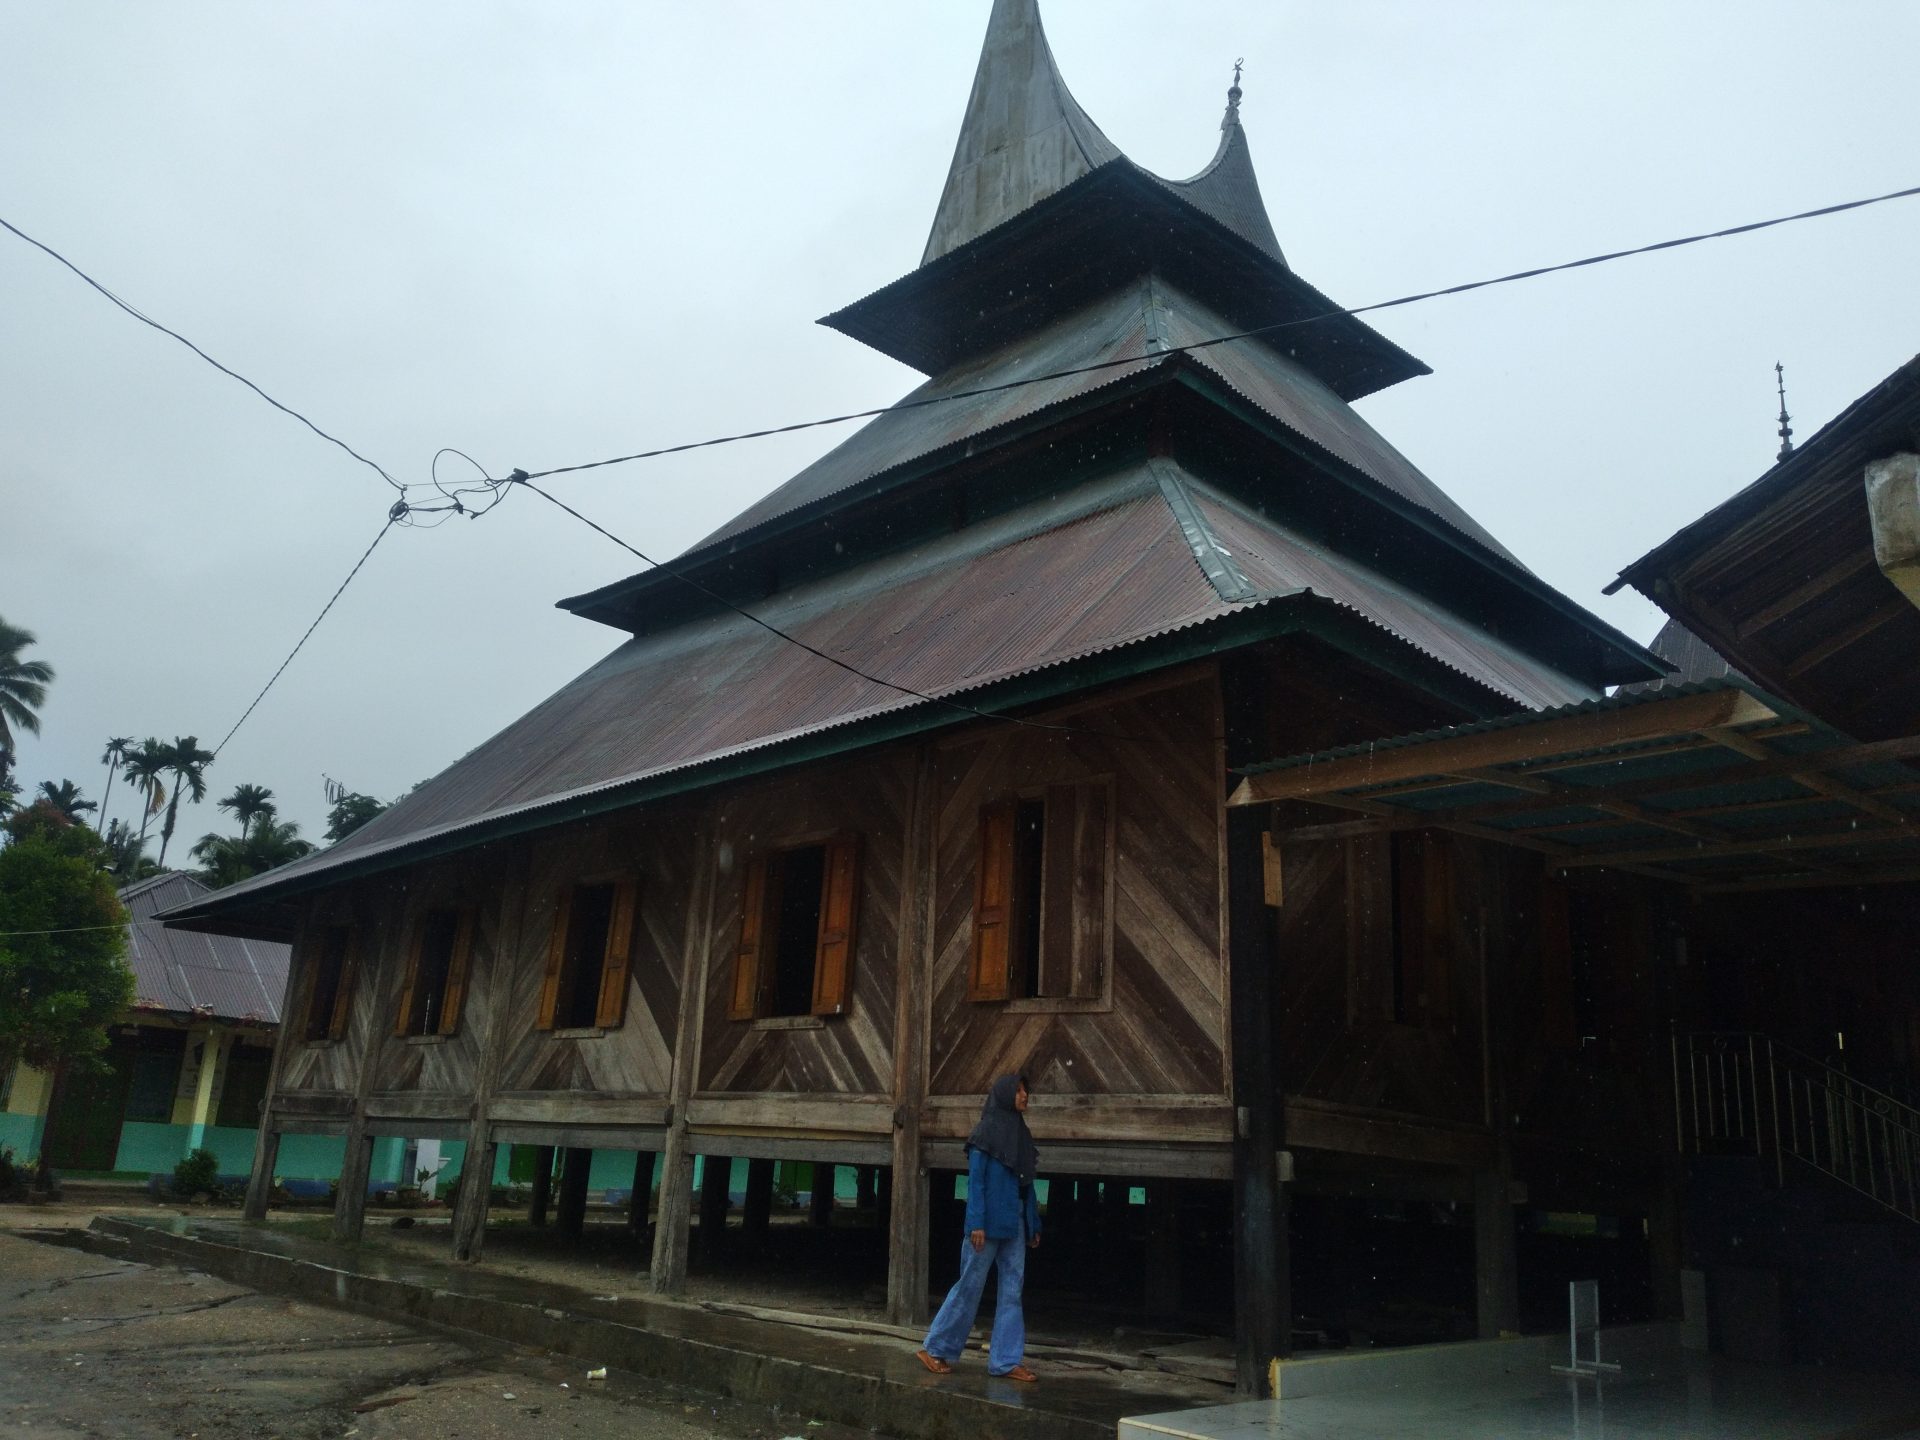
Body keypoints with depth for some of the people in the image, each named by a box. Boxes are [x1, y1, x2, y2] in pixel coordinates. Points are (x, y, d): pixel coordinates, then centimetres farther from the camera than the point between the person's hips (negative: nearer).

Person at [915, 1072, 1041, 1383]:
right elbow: (975, 1181, -11)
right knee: (970, 1286, 0)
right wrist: (976, 1224, -18)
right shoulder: (985, 1133, -8)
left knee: (1012, 1291, 5)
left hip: (1015, 1225, 7)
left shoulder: (1020, 1135, 12)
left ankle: (1006, 1361, 10)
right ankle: (934, 1349, 14)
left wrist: (1034, 1225, 13)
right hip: (989, 1224, -7)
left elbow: (1026, 1185, 15)